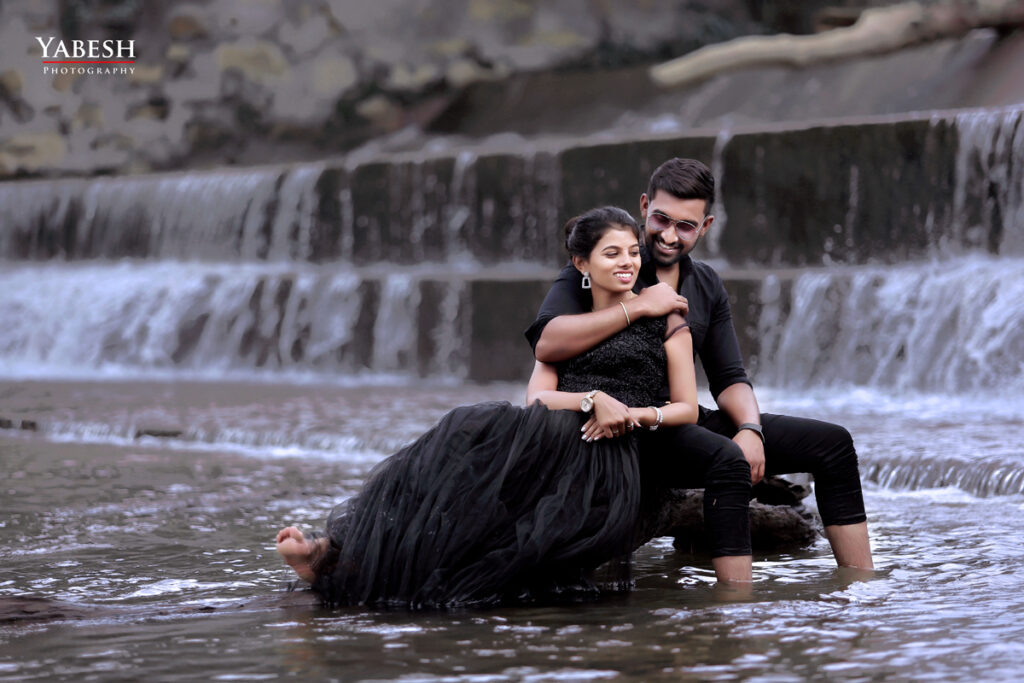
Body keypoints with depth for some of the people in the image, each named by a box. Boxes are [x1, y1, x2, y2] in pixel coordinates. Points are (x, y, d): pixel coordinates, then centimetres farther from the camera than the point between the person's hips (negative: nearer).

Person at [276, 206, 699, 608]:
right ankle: (332, 551, -37)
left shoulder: (664, 320, 14)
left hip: (605, 460, -5)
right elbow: (537, 398, 9)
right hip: (550, 446, 5)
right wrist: (593, 400, -11)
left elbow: (688, 409, 11)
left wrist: (635, 415, -9)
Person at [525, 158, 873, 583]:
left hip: (683, 420, 8)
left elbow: (728, 377, 12)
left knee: (832, 443, 1)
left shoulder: (707, 285, 14)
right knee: (728, 461, -36)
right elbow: (545, 343, -24)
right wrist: (639, 307, -24)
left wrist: (750, 429, -10)